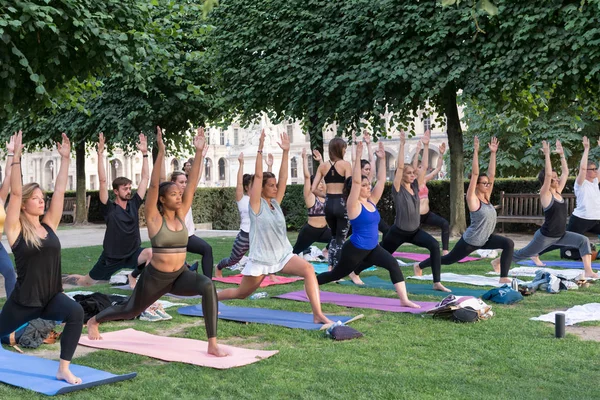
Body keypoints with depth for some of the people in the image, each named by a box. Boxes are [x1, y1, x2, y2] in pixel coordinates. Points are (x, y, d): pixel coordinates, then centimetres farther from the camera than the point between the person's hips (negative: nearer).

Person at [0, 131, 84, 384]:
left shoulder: (49, 225, 3)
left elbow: (60, 191, 2)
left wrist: (65, 158, -1)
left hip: (52, 297, 3)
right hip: (23, 301, -3)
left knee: (76, 313, -28)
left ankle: (63, 370, -18)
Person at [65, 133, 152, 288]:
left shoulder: (133, 204, -4)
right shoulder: (109, 208, -14)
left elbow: (145, 178, -4)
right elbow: (103, 181, -25)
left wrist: (144, 153, -8)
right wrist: (100, 154, -30)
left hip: (132, 254, 3)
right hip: (111, 257, -3)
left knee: (151, 253, -28)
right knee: (86, 282, 11)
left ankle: (133, 276, 0)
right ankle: (66, 279, 46)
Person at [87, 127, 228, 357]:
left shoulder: (181, 215, 0)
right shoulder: (154, 218, -12)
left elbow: (192, 184, -5)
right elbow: (153, 185, -24)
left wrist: (199, 152, -11)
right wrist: (161, 151, -31)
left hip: (180, 276, 3)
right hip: (155, 277, -3)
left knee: (207, 285, -29)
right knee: (130, 311, 21)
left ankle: (212, 344, -25)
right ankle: (93, 321, 54)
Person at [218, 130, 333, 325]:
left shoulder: (275, 202, 5)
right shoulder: (256, 204, -9)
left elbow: (283, 177, 0)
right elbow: (258, 176, -18)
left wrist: (286, 151, -2)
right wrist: (260, 148, -22)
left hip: (283, 255, 5)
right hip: (260, 258, -4)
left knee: (308, 269, -23)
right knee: (241, 293, 10)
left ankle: (317, 314, -25)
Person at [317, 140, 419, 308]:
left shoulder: (371, 201, 4)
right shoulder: (354, 205, -15)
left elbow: (381, 180, 2)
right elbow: (355, 181, -28)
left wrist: (382, 159, -4)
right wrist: (358, 157, -31)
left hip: (372, 248, 6)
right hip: (354, 249, -6)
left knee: (393, 265, -15)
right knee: (336, 274, 12)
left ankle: (404, 300, -15)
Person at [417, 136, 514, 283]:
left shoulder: (486, 197, 3)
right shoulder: (472, 199, -15)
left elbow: (492, 174, -1)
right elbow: (475, 174, -23)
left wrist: (493, 153, -1)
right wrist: (475, 151, -25)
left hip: (485, 239, 7)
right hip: (470, 241, -6)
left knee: (509, 244, -16)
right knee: (448, 260, 9)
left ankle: (503, 278, -12)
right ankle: (419, 266, 31)